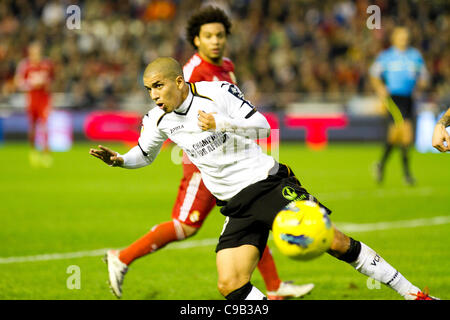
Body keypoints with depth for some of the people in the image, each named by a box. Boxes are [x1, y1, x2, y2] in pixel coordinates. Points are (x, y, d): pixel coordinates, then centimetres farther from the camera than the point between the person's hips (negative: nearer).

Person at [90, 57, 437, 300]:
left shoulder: (216, 92, -11)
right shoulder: (159, 119, 3)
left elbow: (262, 126, -14)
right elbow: (144, 154, 19)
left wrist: (220, 123, -29)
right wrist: (118, 159, -2)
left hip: (269, 183, -4)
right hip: (237, 207, 4)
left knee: (334, 242, -11)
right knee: (230, 285, -15)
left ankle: (412, 293, 2)